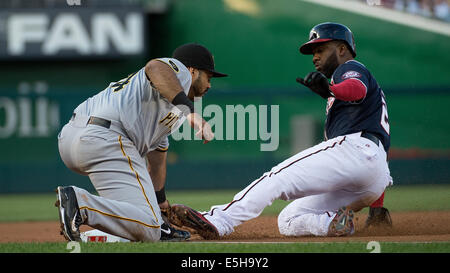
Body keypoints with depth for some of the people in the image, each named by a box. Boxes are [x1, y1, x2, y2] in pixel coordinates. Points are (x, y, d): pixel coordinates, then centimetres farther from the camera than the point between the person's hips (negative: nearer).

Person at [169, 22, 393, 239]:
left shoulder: (350, 68, 10)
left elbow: (358, 89, -18)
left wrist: (330, 90, -38)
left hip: (355, 147, -9)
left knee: (279, 177, -18)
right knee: (288, 222, 4)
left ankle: (219, 220, -31)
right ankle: (334, 224, -22)